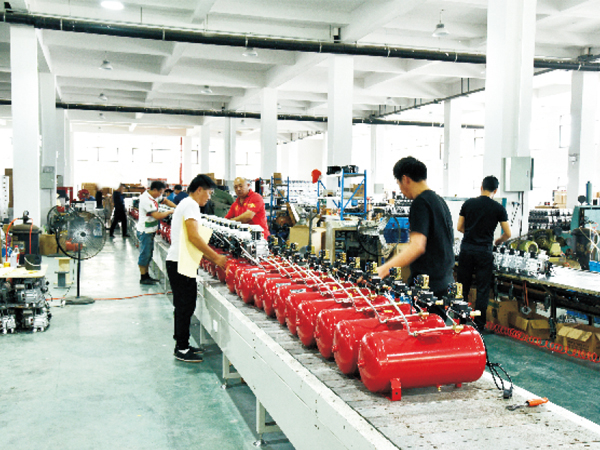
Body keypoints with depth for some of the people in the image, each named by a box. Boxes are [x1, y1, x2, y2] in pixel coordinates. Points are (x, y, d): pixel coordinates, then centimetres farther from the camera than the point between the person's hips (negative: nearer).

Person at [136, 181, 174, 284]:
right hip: (145, 232, -10)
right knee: (144, 254, -1)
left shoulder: (153, 196, 5)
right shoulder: (146, 200, -24)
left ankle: (147, 275, 24)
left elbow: (165, 200, 21)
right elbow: (157, 216, -28)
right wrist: (169, 212, -14)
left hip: (151, 231, 10)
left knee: (149, 254, 15)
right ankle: (143, 278, 7)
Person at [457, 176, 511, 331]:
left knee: (462, 287, 12)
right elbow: (508, 234, -1)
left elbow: (459, 227, 8)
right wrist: (498, 241, 19)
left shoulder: (468, 203, 3)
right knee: (483, 290, 5)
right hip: (484, 251, -2)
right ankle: (479, 326, 9)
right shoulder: (498, 208, -3)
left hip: (466, 248, 3)